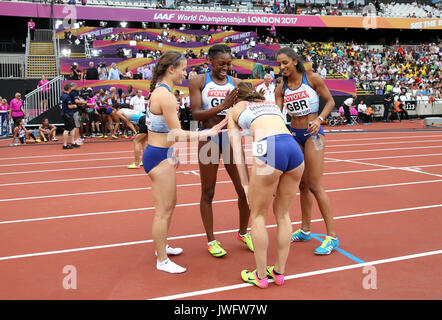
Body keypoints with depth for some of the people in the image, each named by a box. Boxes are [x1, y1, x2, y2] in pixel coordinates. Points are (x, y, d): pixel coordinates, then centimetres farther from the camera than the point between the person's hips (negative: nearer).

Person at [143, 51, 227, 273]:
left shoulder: (160, 91, 11)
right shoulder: (165, 95, -20)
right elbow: (177, 134, -21)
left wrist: (172, 154, 19)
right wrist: (208, 133, -17)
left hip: (162, 154, 10)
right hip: (159, 157, -10)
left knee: (170, 205, 22)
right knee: (164, 209, 0)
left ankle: (162, 246, 39)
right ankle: (162, 261, 12)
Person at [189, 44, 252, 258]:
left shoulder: (236, 83, 6)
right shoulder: (198, 82, -2)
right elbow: (195, 114, -11)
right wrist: (222, 106, -23)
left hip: (232, 138, 3)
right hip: (209, 138, -3)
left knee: (245, 190, 5)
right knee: (207, 192, 6)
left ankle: (243, 232, 28)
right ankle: (211, 240, 20)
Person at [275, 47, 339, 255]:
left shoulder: (312, 79, -7)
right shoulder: (281, 89, 4)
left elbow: (330, 101, -2)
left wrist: (319, 119, -17)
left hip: (313, 134, -5)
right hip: (293, 135, 5)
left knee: (315, 185, -8)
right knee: (302, 185, 12)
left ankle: (332, 236, 0)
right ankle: (305, 230, 25)